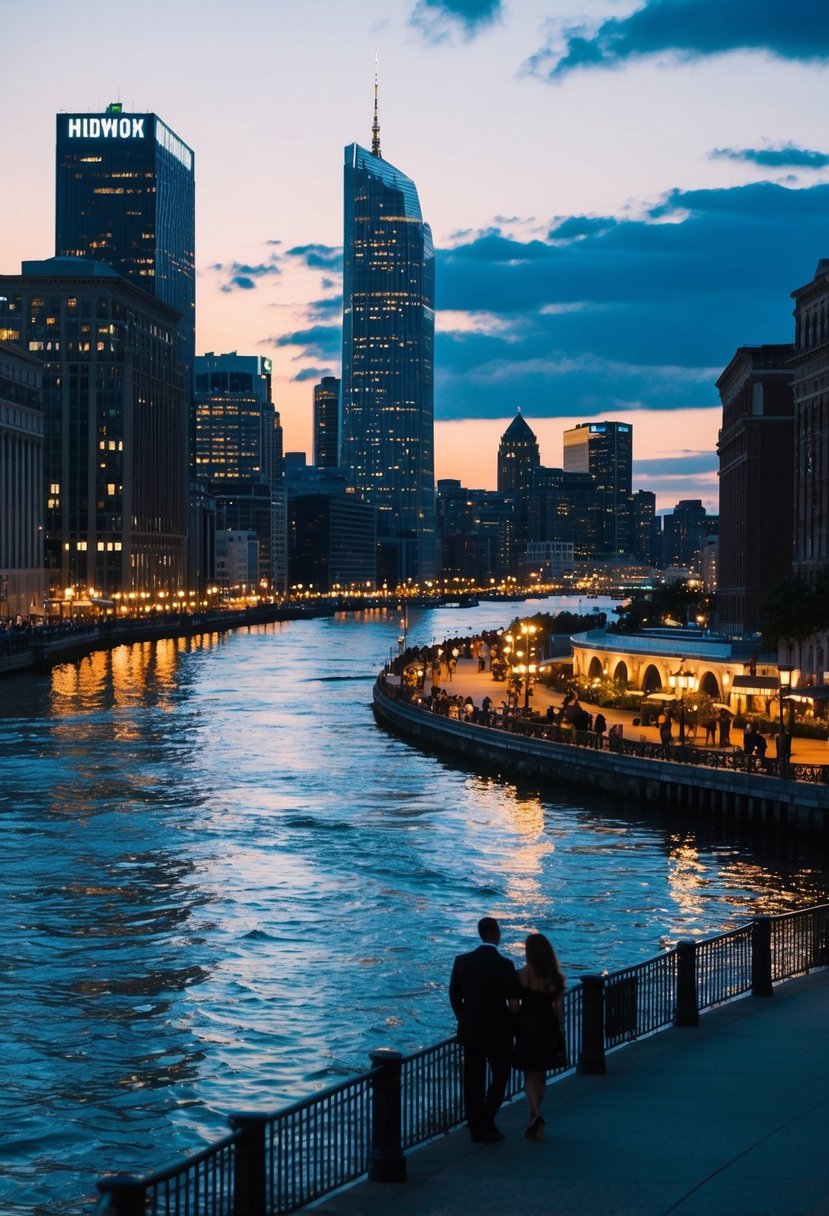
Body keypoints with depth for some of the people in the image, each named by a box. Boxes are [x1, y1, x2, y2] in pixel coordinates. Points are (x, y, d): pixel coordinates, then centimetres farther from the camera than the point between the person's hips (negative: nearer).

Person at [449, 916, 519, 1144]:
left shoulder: (462, 961, -4)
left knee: (473, 1081, 11)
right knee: (500, 1076, 13)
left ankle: (476, 1129, 16)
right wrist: (510, 1026, 3)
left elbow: (454, 997, 4)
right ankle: (487, 1123, 1)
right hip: (498, 1032, -4)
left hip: (470, 1031, 4)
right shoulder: (504, 966, -17)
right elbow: (514, 1003, -14)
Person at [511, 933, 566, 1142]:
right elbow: (557, 1007, 4)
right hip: (549, 1027, 3)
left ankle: (537, 1114, -19)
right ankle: (534, 1118, 28)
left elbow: (515, 1005, -8)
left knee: (530, 1074, 3)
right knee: (541, 1074, 17)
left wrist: (514, 1027, 5)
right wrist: (558, 1030, 14)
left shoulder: (522, 975, -11)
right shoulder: (556, 977, -2)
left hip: (527, 1026, -3)